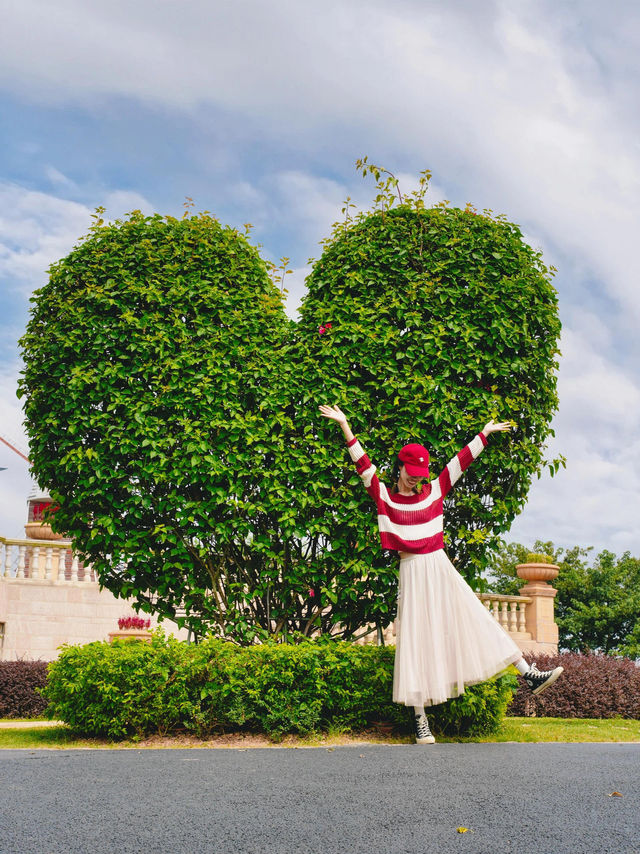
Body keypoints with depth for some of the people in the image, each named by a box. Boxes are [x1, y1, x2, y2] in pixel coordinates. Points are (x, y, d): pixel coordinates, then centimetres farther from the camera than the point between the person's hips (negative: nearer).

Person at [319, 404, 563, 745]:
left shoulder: (434, 491, 8)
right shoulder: (384, 496, 0)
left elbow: (461, 461, 11)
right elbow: (363, 464, -6)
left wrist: (484, 434, 13)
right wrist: (345, 427, -12)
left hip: (441, 568, 3)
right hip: (413, 574, -3)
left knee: (477, 620, 3)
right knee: (417, 640, -2)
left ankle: (529, 674, 5)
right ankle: (420, 720, 1)